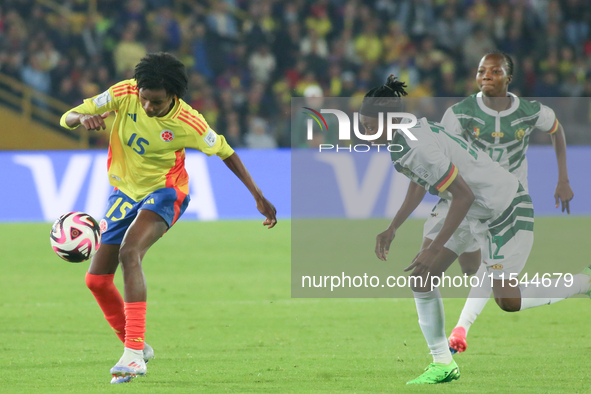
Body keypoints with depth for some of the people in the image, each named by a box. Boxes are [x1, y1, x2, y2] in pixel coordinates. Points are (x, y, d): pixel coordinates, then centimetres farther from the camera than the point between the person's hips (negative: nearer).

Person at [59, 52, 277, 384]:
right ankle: (135, 346, 24)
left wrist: (258, 196, -6)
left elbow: (225, 152, -6)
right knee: (97, 279, 1)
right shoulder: (123, 95, -16)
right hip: (125, 192, 5)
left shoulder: (187, 123, -21)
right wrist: (83, 119, -37)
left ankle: (134, 355, -35)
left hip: (164, 193, -5)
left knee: (129, 252, -32)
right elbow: (67, 119, -12)